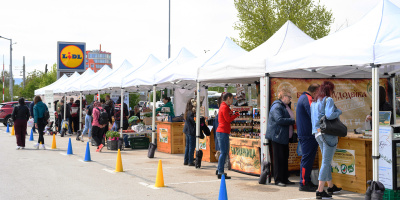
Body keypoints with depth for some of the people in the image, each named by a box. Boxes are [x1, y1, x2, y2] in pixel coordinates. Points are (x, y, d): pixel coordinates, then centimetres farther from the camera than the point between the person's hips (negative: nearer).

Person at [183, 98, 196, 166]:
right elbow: (195, 121, -20)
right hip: (191, 131, -9)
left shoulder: (187, 112, 8)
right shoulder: (191, 113, -19)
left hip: (187, 131, 9)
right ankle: (190, 161, 1)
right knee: (192, 147, -2)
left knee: (187, 146, 15)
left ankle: (186, 161, 19)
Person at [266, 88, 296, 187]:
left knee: (285, 158, 12)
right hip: (277, 136, -10)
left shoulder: (286, 106, 19)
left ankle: (285, 179, 19)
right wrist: (292, 121, -18)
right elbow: (279, 120, -24)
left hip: (284, 137, 10)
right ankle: (278, 180, 1)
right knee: (279, 159, -5)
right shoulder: (277, 107, -13)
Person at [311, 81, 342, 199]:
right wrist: (339, 112, -7)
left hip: (317, 133, 8)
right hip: (328, 133, -8)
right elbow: (329, 115, -23)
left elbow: (313, 120, 15)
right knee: (326, 162, -5)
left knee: (326, 161, 20)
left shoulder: (314, 102, 14)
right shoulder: (328, 100, -10)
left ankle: (331, 187, 32)